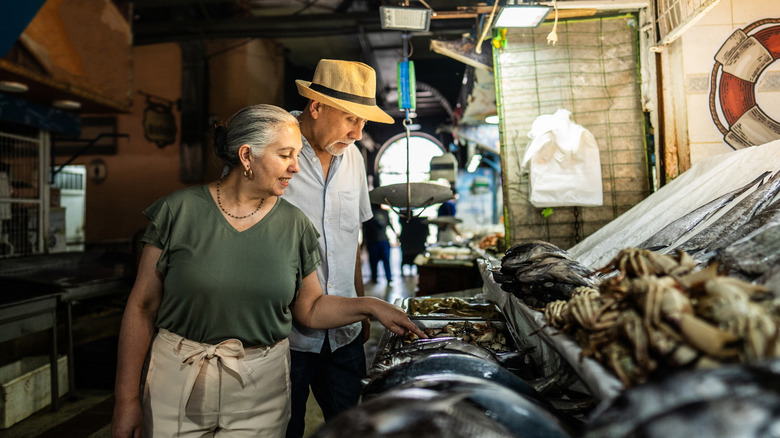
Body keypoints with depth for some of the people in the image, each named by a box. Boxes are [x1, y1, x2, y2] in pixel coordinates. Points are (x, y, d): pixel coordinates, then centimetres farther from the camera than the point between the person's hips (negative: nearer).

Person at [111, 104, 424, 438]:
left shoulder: (294, 225, -1)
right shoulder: (180, 211, -7)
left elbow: (310, 309, 7)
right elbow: (142, 306, -4)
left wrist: (369, 306, -8)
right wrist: (127, 399, -3)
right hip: (177, 378, -1)